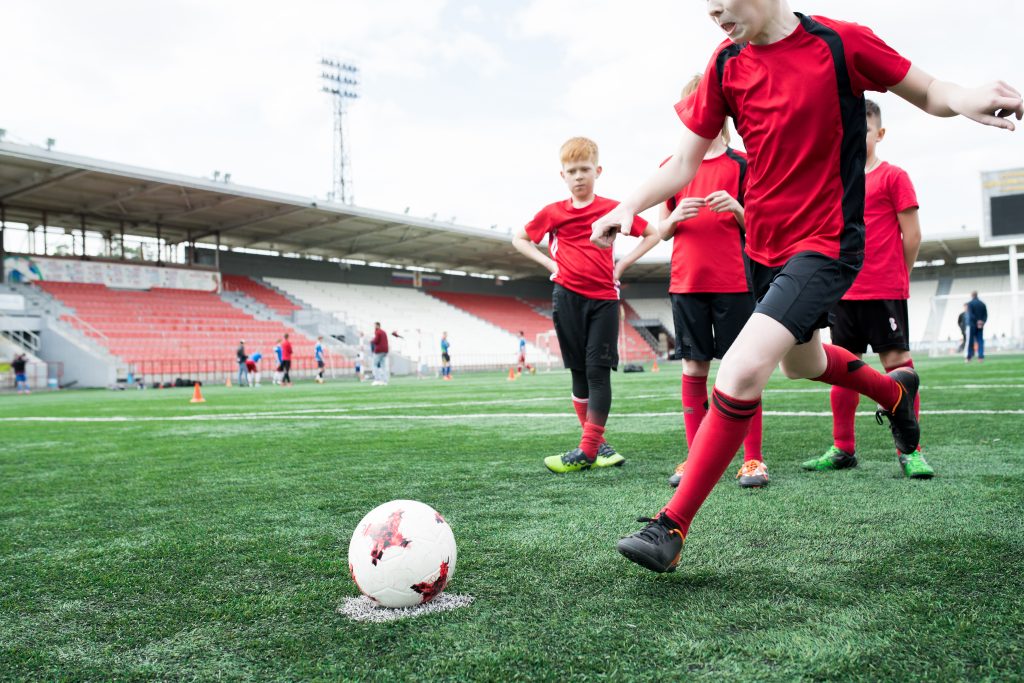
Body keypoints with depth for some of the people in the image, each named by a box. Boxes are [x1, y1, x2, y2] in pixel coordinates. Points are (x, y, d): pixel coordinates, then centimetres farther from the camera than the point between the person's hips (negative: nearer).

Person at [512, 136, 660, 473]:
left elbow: (652, 234, 12)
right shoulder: (553, 212, 4)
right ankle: (597, 444, 14)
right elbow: (519, 238, 16)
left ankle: (587, 450, -5)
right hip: (568, 297, 1)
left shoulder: (612, 209, 2)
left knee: (598, 370, -6)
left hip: (604, 298, -1)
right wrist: (549, 263, 3)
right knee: (580, 373, 4)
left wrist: (621, 265, 2)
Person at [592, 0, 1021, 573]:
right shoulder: (726, 65, 2)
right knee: (800, 361, 26)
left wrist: (966, 100, -24)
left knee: (742, 371, -24)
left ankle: (673, 528, -14)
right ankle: (894, 391, 59)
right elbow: (683, 164, 4)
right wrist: (629, 207, -13)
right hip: (764, 245, 7)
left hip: (827, 245, -7)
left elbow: (928, 93, 0)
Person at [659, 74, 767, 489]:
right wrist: (675, 218, -11)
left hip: (734, 282, -2)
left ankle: (753, 459, 6)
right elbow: (661, 231, 10)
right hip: (685, 281, 2)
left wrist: (736, 208, -15)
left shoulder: (741, 163, 5)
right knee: (693, 368, 5)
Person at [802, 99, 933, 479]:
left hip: (885, 292, -5)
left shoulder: (893, 177, -2)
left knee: (897, 362, -3)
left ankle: (910, 451, 3)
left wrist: (896, 276, 3)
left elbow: (912, 235, -3)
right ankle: (843, 449, 18)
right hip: (843, 292, 5)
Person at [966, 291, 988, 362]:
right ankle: (981, 357, -2)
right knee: (980, 341, 5)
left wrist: (977, 321, -14)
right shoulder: (982, 304, 10)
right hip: (980, 326, 4)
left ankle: (969, 357, 0)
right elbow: (986, 315, 5)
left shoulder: (970, 303, -6)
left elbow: (970, 314, -16)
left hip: (972, 325, -4)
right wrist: (982, 322, -4)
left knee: (970, 342, 0)